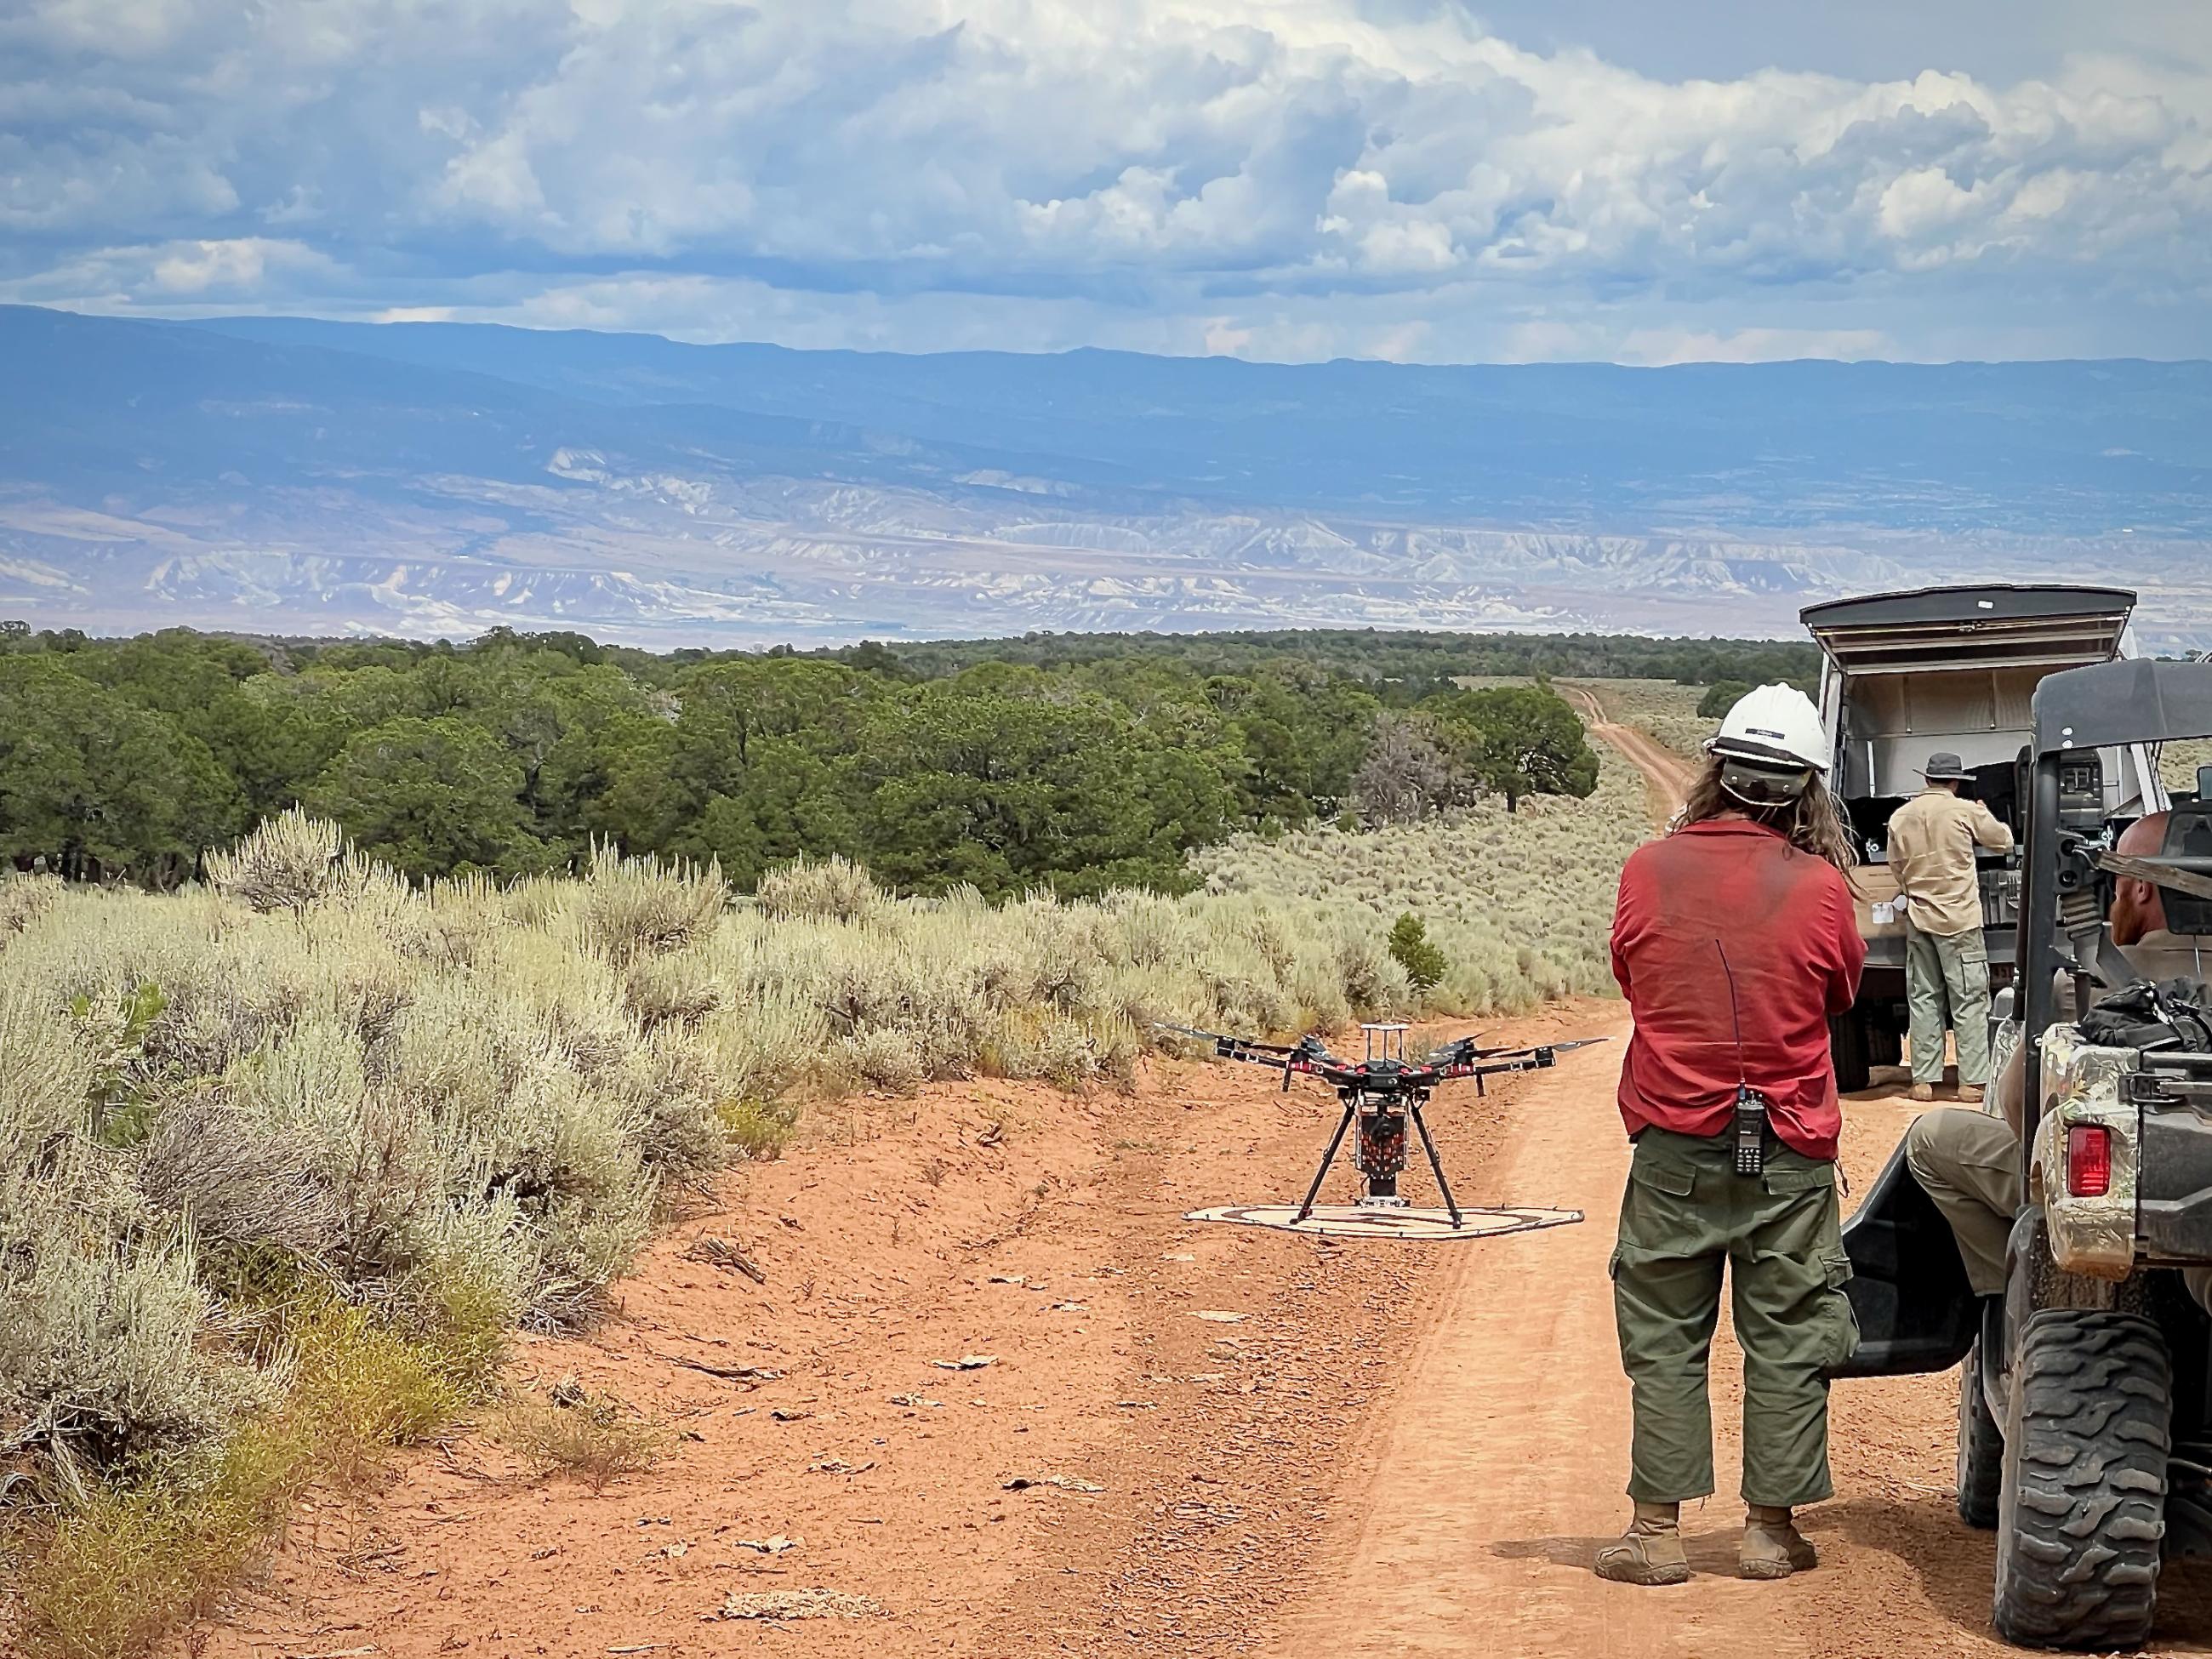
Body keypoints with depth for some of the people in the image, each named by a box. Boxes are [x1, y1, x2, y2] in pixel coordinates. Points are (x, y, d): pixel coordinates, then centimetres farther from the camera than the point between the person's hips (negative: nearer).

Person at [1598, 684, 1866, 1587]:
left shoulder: (1650, 870, -6)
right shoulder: (1820, 887, -9)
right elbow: (1842, 995, 8)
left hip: (1674, 1143, 1)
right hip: (1790, 1149, -1)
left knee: (1665, 1340, 9)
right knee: (1787, 1340, 10)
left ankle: (1657, 1529, 9)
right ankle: (1771, 1527, 14)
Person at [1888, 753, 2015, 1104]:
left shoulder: (1901, 816, 3)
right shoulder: (1966, 811, -8)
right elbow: (2004, 841, 5)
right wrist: (1985, 816, 23)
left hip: (1918, 918, 4)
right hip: (1959, 917, -4)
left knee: (1923, 999, 10)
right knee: (1969, 1000, 1)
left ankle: (1924, 1080, 9)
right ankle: (1972, 1081, 0)